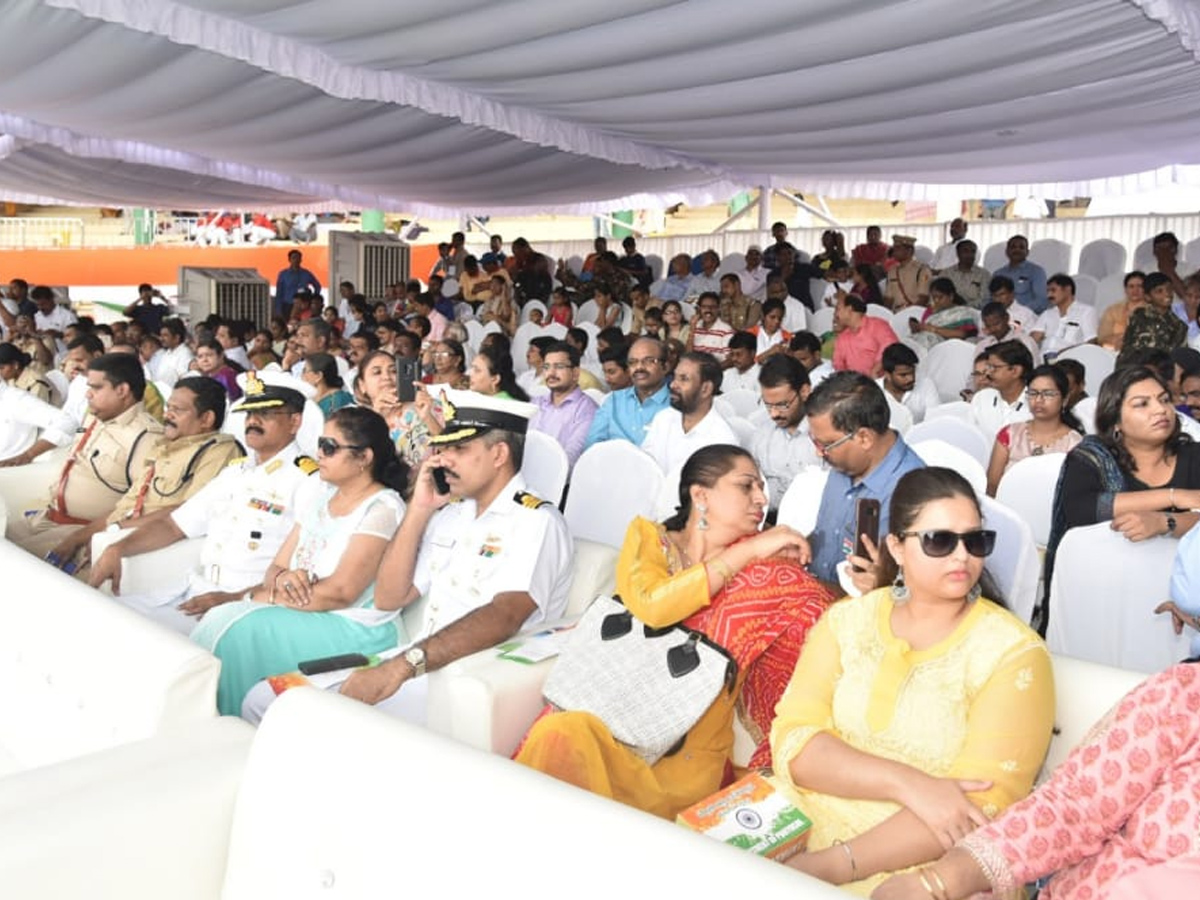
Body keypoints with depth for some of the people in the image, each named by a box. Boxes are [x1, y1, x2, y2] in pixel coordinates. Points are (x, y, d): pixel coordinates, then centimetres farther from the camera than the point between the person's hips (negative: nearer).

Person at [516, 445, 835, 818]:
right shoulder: (648, 536, 5)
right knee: (560, 732, -32)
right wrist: (747, 551, -14)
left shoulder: (762, 564, 8)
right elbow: (650, 605, -16)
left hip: (689, 753, 0)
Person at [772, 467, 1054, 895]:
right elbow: (793, 740, -5)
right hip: (804, 828, 3)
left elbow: (982, 803, -14)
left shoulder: (1013, 651, -6)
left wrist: (830, 865, -20)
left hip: (930, 865, -2)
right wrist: (907, 784, -21)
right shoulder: (846, 620, 4)